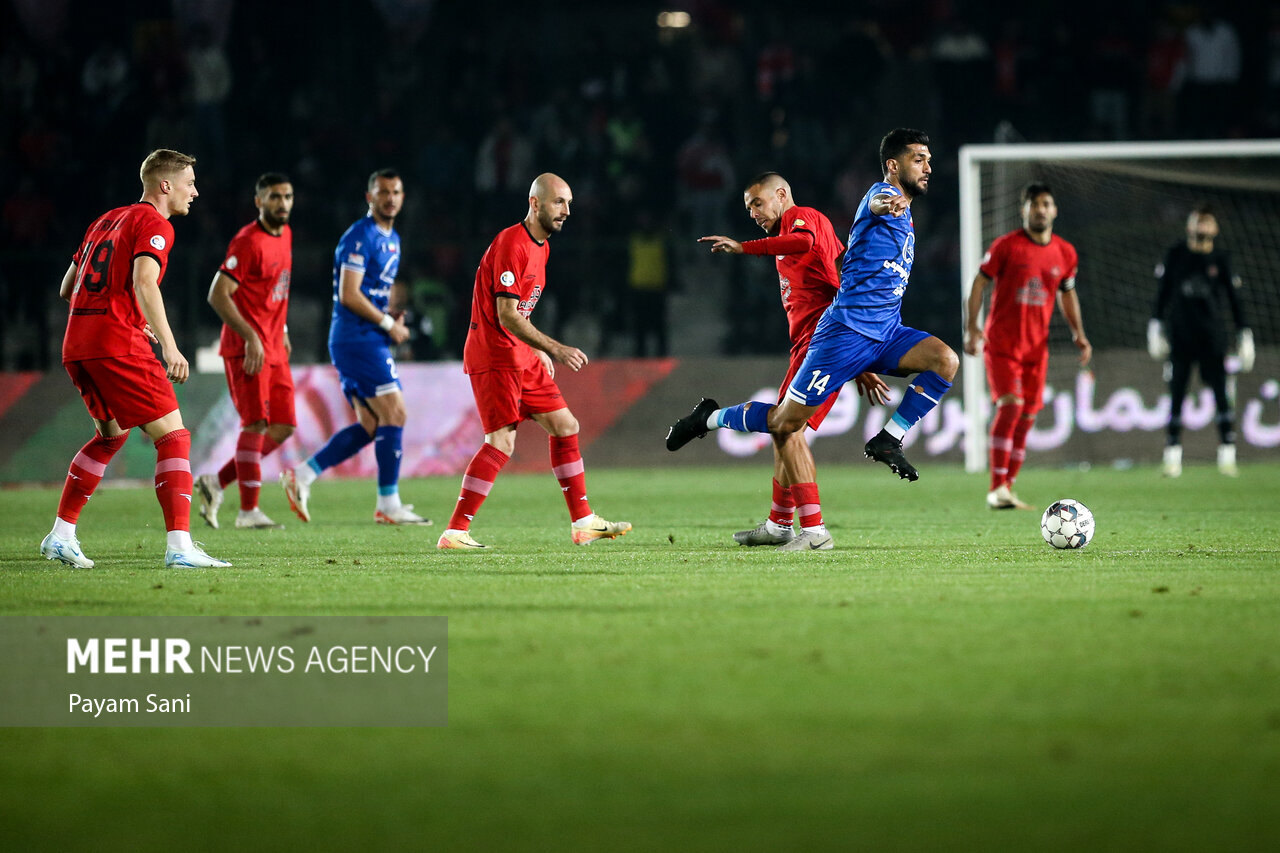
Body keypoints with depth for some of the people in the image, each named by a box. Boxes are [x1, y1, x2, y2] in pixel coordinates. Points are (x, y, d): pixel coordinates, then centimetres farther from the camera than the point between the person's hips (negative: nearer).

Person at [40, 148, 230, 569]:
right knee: (173, 436, -6)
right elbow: (143, 283, -20)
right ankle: (180, 546, -17)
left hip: (75, 345, 9)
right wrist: (169, 346, -27)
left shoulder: (106, 220, 22)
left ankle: (60, 536, 23)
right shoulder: (154, 224, -3)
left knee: (111, 435, 25)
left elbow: (67, 289, 25)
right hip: (117, 345, -9)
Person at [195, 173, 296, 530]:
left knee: (282, 427, 5)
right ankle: (248, 511, -6)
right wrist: (250, 337, -23)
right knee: (256, 424, -11)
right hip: (246, 349, -8)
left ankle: (216, 482, 15)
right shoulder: (248, 242, -14)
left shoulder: (285, 235, 13)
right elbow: (218, 295, -18)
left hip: (273, 350, 8)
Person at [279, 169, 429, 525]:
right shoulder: (360, 237, -12)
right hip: (358, 339, -10)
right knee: (394, 414, -10)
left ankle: (301, 476, 9)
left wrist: (392, 320, 10)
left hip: (371, 341, 10)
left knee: (370, 425, 8)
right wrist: (388, 324, -12)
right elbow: (348, 295, -18)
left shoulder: (392, 239, 18)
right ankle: (388, 505, -5)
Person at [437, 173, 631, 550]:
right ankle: (455, 532, -16)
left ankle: (583, 523, 18)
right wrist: (554, 348, -23)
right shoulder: (511, 244, -18)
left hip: (523, 358, 10)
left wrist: (538, 349, 19)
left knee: (565, 426, 11)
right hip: (493, 356, -10)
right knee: (501, 442, -17)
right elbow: (506, 315, -22)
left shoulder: (541, 246, 14)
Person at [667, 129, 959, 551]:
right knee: (786, 422, -7)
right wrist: (887, 204, -61)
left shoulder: (905, 220, 20)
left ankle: (887, 441, -8)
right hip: (846, 331, -8)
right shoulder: (884, 194, -7)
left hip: (886, 333, 8)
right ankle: (708, 419, 18)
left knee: (945, 361, -18)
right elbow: (877, 203, -35)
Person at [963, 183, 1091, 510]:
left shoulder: (1065, 253, 7)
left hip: (1037, 346, 5)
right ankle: (997, 488, -18)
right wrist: (971, 328, -13)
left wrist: (1078, 333, 8)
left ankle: (1007, 489, 13)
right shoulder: (1007, 246, -6)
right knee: (1011, 404, -20)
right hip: (1001, 343, -5)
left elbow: (1067, 294, 20)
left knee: (1028, 415, 3)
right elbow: (979, 283, -3)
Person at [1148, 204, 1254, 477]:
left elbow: (1233, 299, 7)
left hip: (1213, 336, 0)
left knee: (1220, 393, -4)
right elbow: (1163, 291, 9)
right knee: (1176, 395, 0)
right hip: (1180, 336, 0)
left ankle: (1227, 455, -2)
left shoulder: (1220, 259, 4)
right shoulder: (1176, 254, 5)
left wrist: (1244, 333, 4)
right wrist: (1156, 325, 3)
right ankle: (1172, 457, 2)